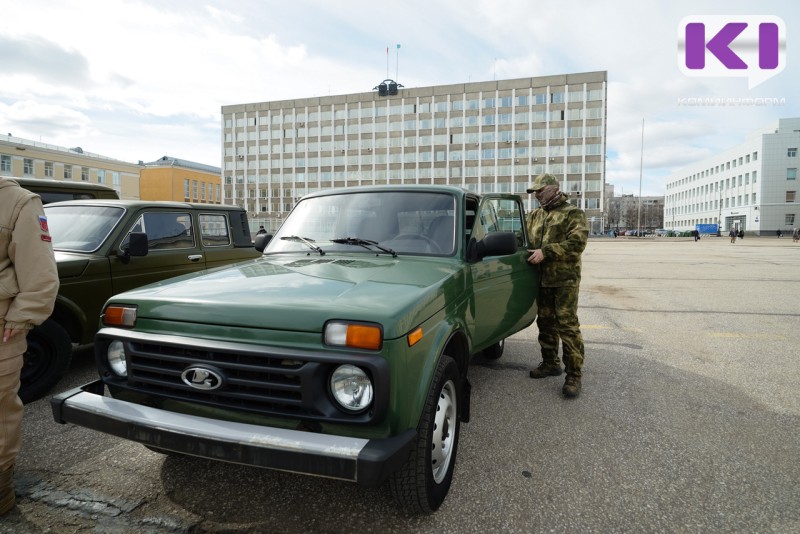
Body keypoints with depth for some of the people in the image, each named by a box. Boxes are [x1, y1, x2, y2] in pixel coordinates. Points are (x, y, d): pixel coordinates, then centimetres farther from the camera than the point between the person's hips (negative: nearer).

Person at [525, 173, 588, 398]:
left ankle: (574, 375, -1)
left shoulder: (572, 213, -2)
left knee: (567, 325, -7)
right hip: (542, 278, 6)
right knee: (545, 322, 13)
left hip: (565, 278, -6)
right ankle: (550, 363, 27)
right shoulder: (533, 216, 16)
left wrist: (545, 252, -20)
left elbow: (577, 243, -15)